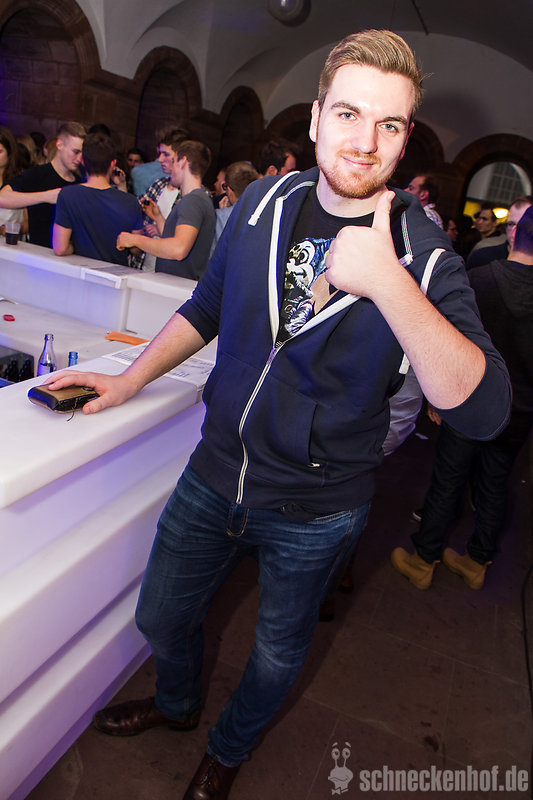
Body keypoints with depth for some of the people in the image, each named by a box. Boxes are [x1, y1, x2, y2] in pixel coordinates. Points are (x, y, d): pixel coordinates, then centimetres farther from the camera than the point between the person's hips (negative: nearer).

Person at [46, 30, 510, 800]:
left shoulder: (424, 254, -17)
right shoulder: (263, 202, -5)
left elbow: (484, 411, -28)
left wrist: (389, 285, -38)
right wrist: (130, 379, 6)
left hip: (316, 511, -3)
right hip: (216, 474, 4)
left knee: (277, 654, 22)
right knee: (161, 617, 23)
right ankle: (177, 703, 59)